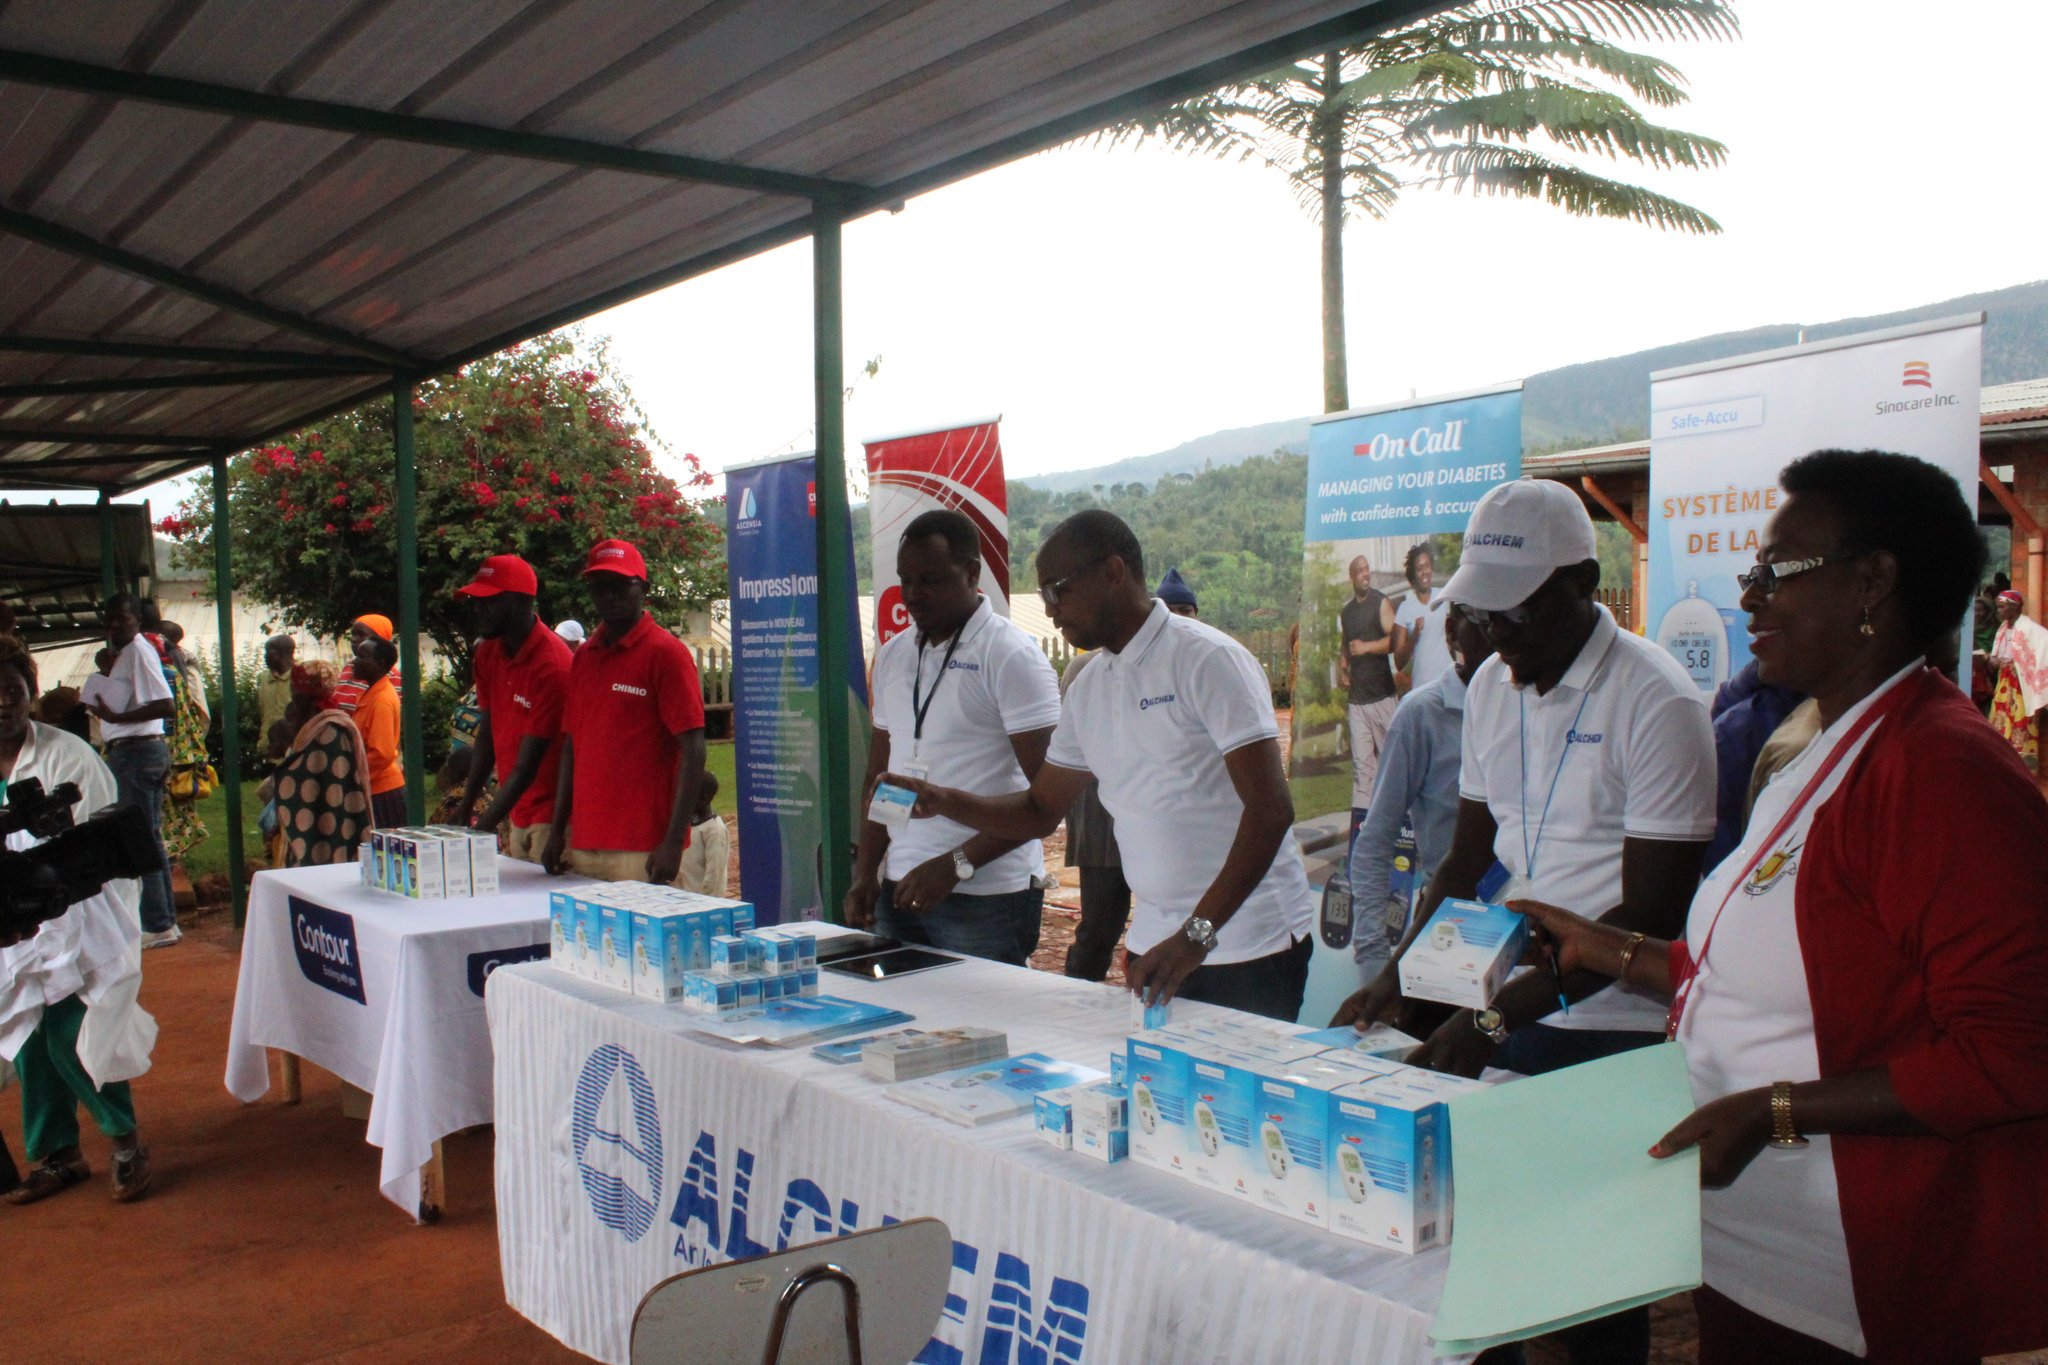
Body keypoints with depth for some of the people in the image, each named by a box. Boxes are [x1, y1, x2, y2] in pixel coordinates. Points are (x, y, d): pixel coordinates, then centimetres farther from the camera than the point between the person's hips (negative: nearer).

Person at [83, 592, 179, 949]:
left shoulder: (138, 652, -13)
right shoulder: (127, 653, 17)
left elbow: (164, 705, -23)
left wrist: (116, 718, -23)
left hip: (136, 752, -11)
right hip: (144, 750, 11)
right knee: (150, 838, 15)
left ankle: (158, 925, -4)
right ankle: (165, 920, 23)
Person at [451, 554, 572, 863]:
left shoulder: (552, 665, -21)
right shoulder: (487, 654, 5)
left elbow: (526, 767, -22)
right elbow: (487, 734, 11)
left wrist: (480, 830, -24)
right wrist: (466, 806, 4)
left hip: (551, 817, -7)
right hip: (516, 815, 8)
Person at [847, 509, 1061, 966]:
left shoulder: (1010, 655, -8)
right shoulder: (893, 655, 13)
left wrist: (955, 865, -17)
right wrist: (866, 873, 9)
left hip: (987, 896, -6)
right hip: (900, 889, 6)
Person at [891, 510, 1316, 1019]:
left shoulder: (1208, 660, -13)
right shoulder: (1088, 691, 9)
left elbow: (1271, 810, -20)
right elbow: (1040, 811, 16)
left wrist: (1197, 935, -26)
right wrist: (942, 801, -2)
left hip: (1250, 950, -6)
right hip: (1156, 945, 6)